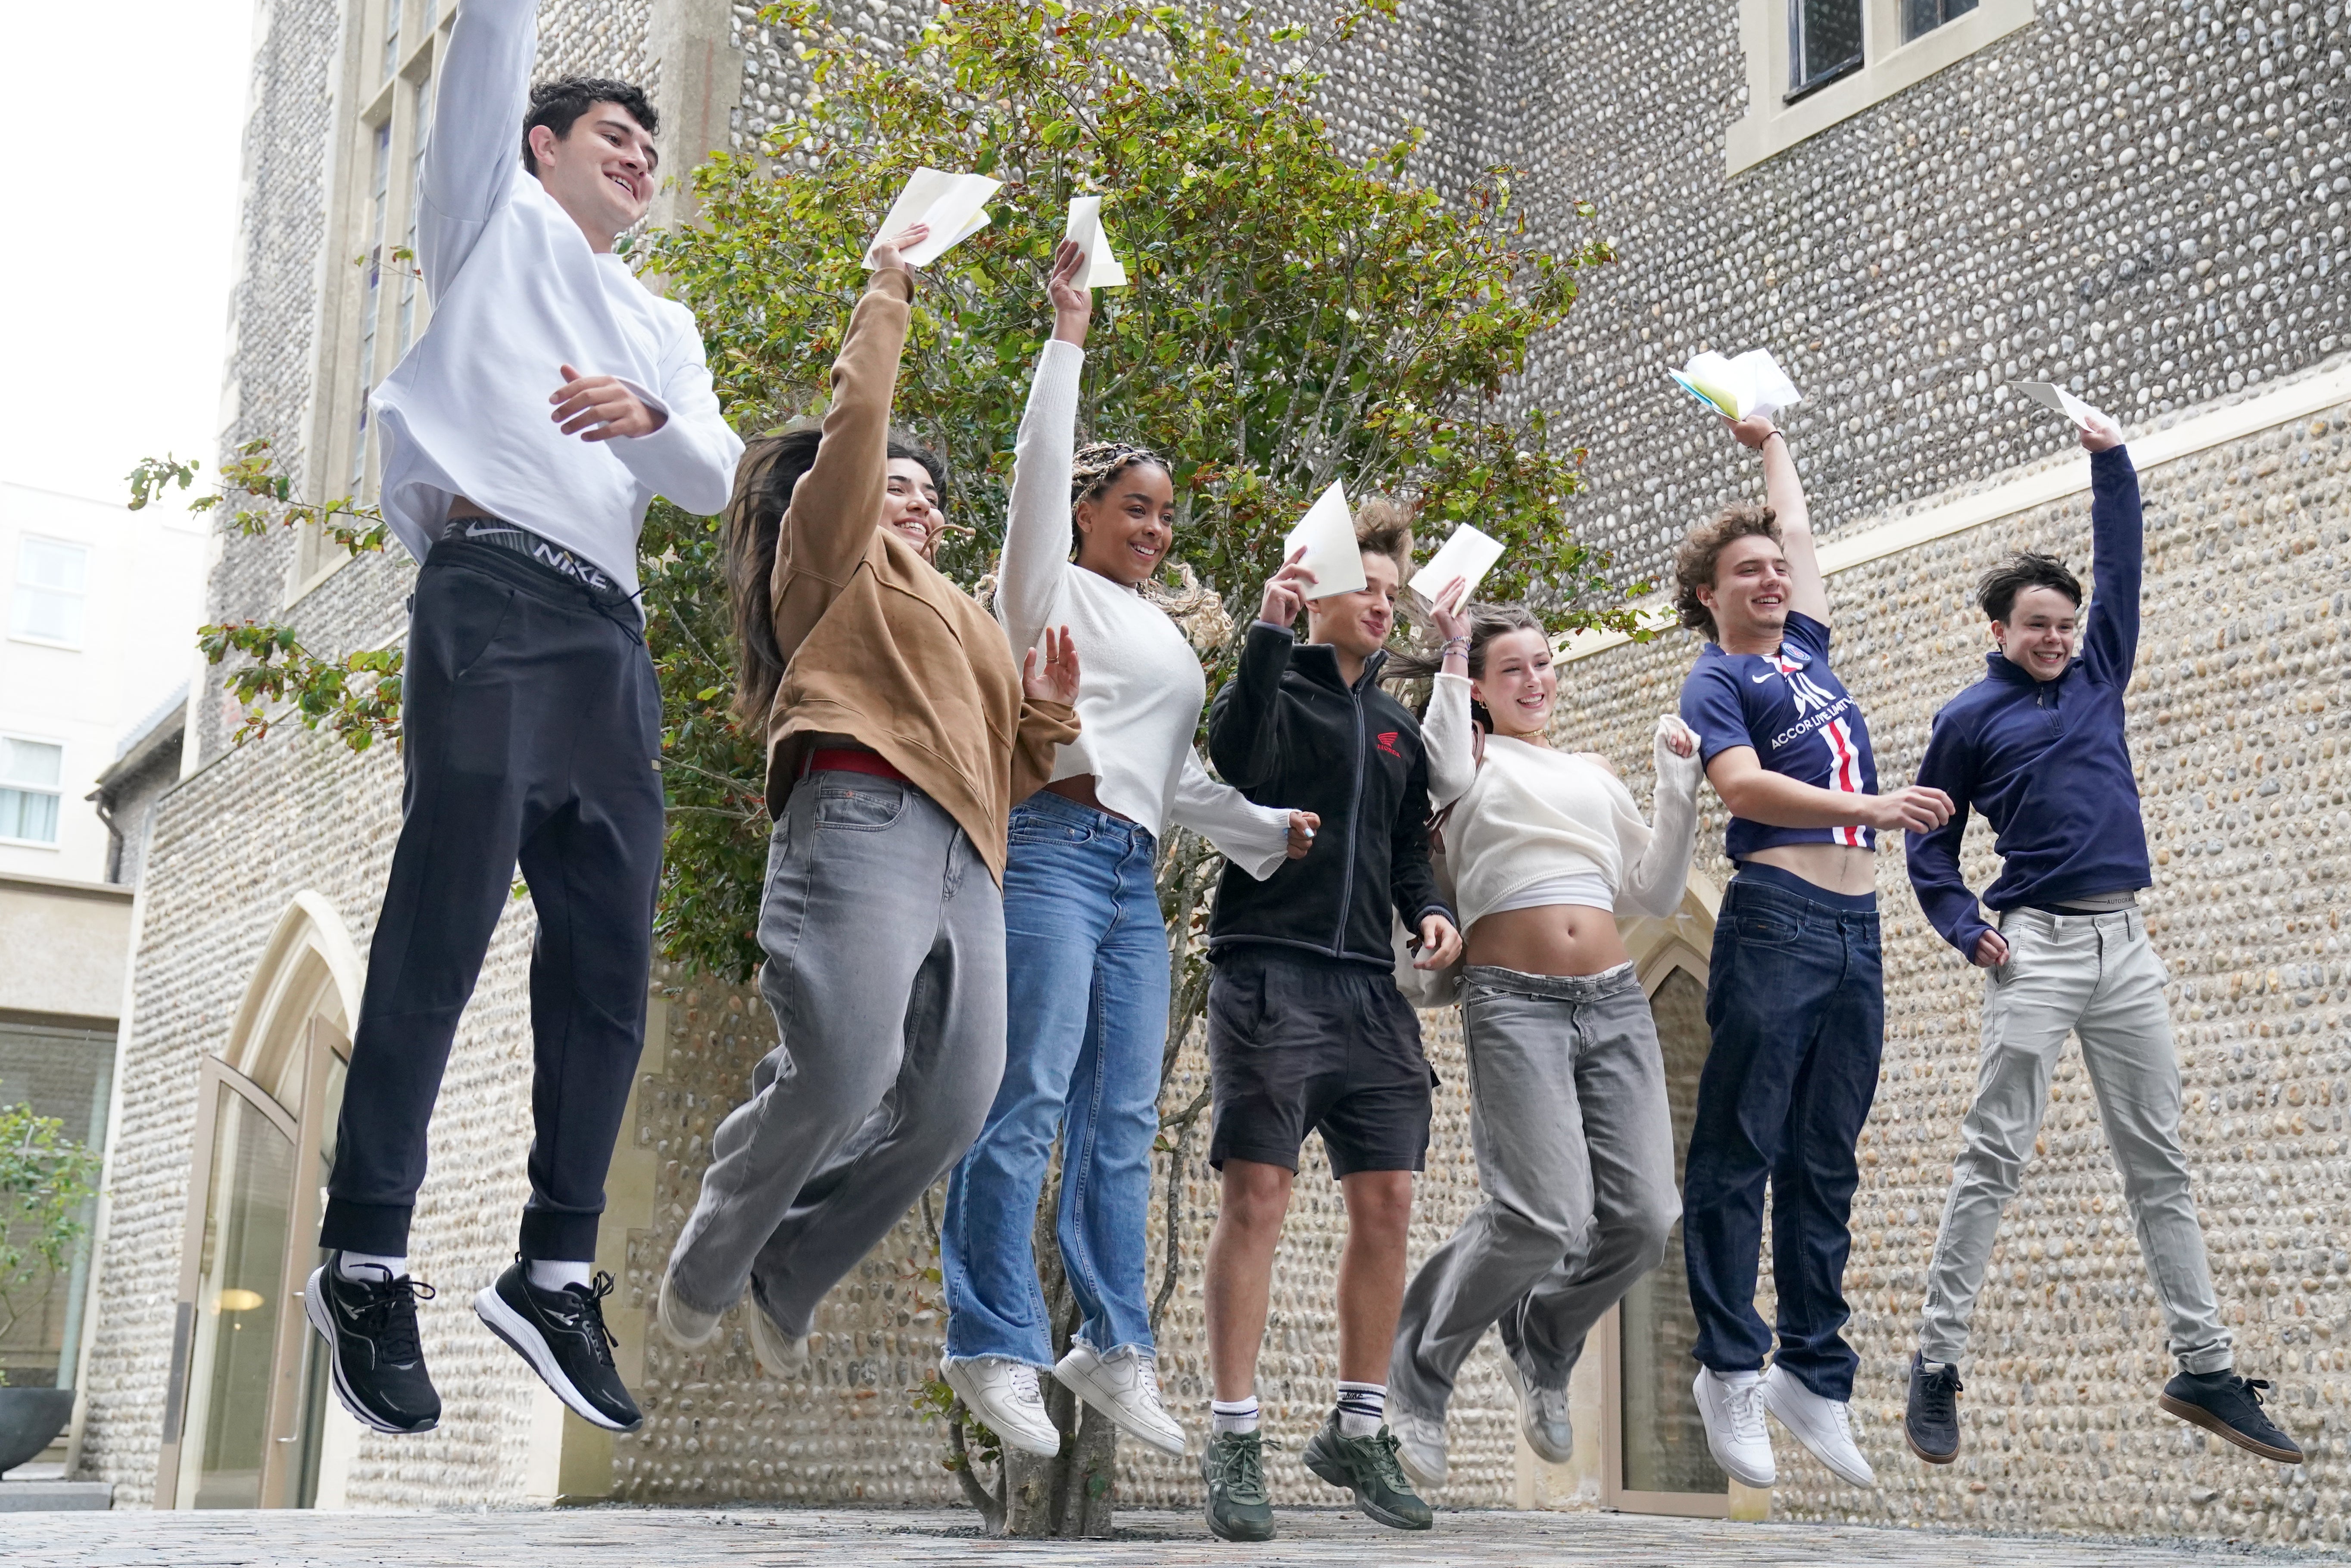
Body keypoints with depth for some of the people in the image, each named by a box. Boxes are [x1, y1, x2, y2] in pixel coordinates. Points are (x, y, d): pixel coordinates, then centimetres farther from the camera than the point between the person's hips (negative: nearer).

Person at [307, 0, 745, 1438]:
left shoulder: (665, 325, 28)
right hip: (494, 599, -6)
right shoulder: (495, 219, 18)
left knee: (608, 963, 0)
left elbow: (720, 480, 13)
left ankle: (557, 1269, 5)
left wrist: (649, 420, -7)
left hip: (612, 637, 6)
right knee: (442, 930, -14)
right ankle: (367, 1259, -11)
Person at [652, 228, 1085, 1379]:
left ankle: (786, 1277, 12)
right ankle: (706, 1267, 4)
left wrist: (1045, 719, 13)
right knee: (843, 1077, -21)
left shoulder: (963, 619, 36)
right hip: (863, 820, -7)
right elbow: (856, 419, 6)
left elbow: (1005, 767, 31)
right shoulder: (834, 556, 18)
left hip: (965, 858, 7)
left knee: (951, 1107, -8)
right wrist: (887, 294, 16)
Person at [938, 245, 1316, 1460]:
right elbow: (1039, 471, -5)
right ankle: (996, 1347, -8)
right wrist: (1068, 336, -2)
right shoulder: (1049, 588, 8)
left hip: (1135, 874, 8)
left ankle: (1113, 1347, 9)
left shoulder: (1164, 635, 28)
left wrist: (1276, 829, 17)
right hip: (1055, 848, -8)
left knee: (1122, 1121, 5)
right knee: (1028, 1100, -11)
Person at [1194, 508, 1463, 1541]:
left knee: (1386, 1202, 3)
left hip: (1369, 991, 6)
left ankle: (1359, 1428, 16)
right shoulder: (1275, 686, 4)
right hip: (1270, 975, -6)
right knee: (1256, 1193, -10)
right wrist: (1269, 632, -23)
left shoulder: (1398, 727, 23)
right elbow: (1237, 758, -18)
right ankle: (1235, 1439, -3)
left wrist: (1430, 909, 5)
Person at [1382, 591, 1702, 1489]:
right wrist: (1451, 654, -10)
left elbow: (1655, 896, 21)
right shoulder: (1475, 760, 10)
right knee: (1547, 1216, -18)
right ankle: (1420, 1373, 6)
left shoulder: (1595, 774, 25)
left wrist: (1679, 785, 13)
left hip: (1615, 1002, 5)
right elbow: (1446, 772, -17)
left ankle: (1540, 1350, 24)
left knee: (1644, 1219, -6)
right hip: (1514, 1002, -5)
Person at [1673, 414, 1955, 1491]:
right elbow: (1744, 789, -16)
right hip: (1776, 920, -7)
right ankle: (1731, 1371, -1)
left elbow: (1798, 529, 37)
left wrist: (1770, 442, 49)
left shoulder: (1806, 650, 22)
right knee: (1739, 1152, -5)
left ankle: (1815, 1375, 12)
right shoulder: (1715, 683, 2)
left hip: (1856, 926, 7)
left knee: (1824, 1164, 7)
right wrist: (1870, 808, -24)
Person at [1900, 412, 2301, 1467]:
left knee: (2158, 1161, 7)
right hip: (2036, 947, -5)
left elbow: (2122, 566, 17)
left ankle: (2205, 1369, 12)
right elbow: (1929, 845, 7)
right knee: (1995, 1156, -8)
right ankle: (1936, 1366, -6)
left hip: (2126, 946, 5)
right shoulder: (1969, 720, 5)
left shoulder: (2098, 676, 16)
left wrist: (2110, 459, 11)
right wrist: (1967, 930, -7)